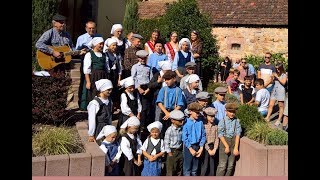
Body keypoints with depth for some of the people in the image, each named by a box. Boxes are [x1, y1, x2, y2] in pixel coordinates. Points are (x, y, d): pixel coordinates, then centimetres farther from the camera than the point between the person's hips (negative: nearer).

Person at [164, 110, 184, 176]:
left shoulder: (181, 129, -1)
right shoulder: (169, 130, -17)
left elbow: (183, 140, 9)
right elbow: (166, 142, -14)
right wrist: (170, 153, -12)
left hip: (180, 151, 6)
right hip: (172, 151, -6)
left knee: (179, 170, 17)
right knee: (171, 171, 4)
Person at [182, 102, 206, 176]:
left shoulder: (200, 123, 0)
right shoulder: (186, 123, -12)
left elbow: (203, 136, 3)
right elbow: (184, 137, -12)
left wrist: (201, 148, -4)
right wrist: (190, 149, -13)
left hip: (197, 146, 4)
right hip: (188, 147, -4)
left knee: (195, 168, 16)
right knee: (187, 168, 4)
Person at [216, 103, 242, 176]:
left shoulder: (237, 121, 2)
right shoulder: (222, 121, -4)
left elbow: (238, 134, -1)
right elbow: (220, 135, -5)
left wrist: (236, 148, -6)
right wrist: (226, 146, -10)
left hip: (234, 143, 3)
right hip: (224, 143, -3)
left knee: (231, 165, 7)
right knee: (222, 165, -4)